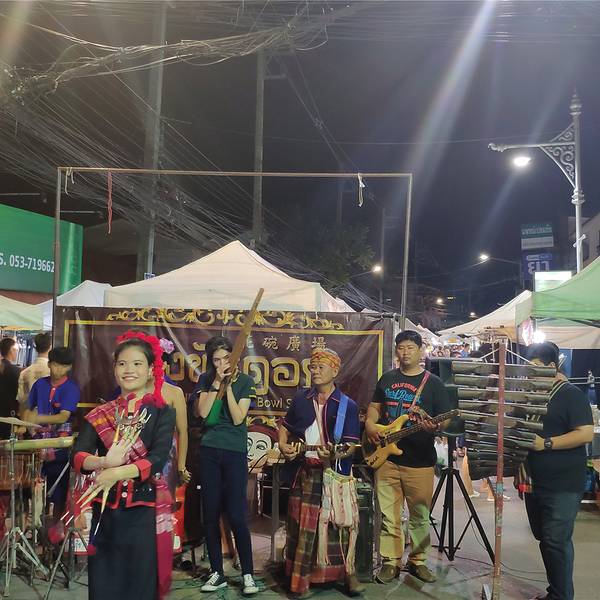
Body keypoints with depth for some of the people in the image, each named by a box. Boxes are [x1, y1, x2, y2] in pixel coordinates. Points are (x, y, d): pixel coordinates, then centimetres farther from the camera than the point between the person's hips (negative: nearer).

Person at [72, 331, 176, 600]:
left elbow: (157, 459, -14)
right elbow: (78, 456, -6)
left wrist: (117, 473, -28)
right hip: (105, 511, 3)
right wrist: (104, 462, -26)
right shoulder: (99, 414, 7)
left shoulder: (162, 413, -1)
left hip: (145, 511, -2)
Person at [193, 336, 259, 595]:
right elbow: (202, 412, -6)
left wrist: (228, 386, -14)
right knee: (210, 515, 5)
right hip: (209, 452, 3)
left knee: (236, 516, -6)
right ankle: (217, 573, 18)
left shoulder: (245, 381, 1)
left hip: (235, 453, -2)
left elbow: (238, 418, -8)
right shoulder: (205, 380, 7)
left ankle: (248, 574, 7)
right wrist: (217, 382, -11)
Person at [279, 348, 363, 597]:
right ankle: (300, 579, 19)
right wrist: (283, 446, 3)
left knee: (339, 524, -1)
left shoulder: (348, 406, -3)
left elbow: (351, 445, -8)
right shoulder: (300, 399, 8)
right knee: (302, 527, 6)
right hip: (304, 472, 3)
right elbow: (285, 426, 22)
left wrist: (333, 454, -28)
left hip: (335, 473, -3)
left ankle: (348, 572, 17)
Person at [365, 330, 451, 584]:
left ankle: (417, 561, 24)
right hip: (386, 456, 3)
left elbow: (445, 418, -3)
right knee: (388, 514, 6)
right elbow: (375, 406, 19)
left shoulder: (433, 382, -2)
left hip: (420, 460, -2)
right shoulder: (387, 378, 10)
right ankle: (390, 561, 18)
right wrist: (370, 425, 0)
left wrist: (436, 426, -26)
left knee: (420, 515, 8)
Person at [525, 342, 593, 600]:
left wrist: (546, 443, -22)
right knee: (544, 539, 15)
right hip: (535, 482, 8)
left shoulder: (571, 394, -9)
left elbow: (586, 433, -18)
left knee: (556, 542, -6)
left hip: (563, 485, -8)